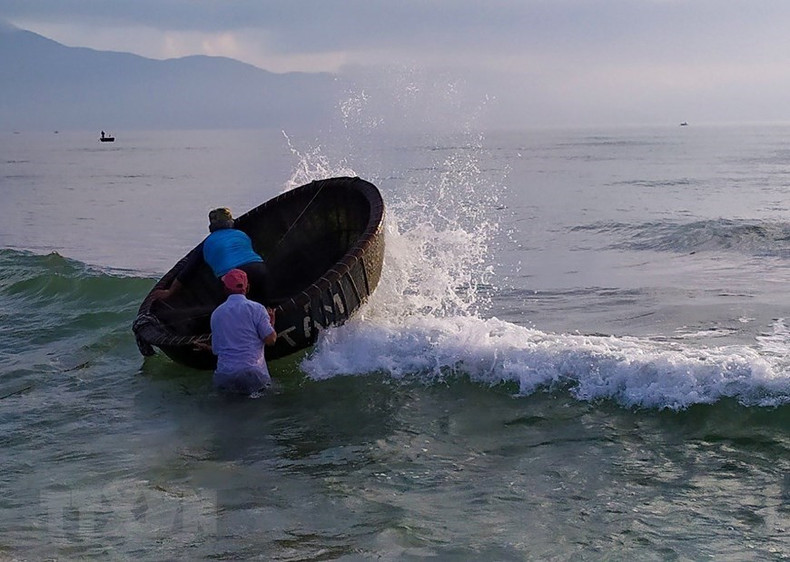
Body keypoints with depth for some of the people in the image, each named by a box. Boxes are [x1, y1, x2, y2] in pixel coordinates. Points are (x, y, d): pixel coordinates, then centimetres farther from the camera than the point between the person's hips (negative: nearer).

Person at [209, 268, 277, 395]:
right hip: (252, 373, -3)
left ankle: (230, 392, -5)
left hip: (223, 377, 3)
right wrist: (271, 322, 15)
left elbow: (215, 350, 17)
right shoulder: (256, 309, -1)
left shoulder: (216, 313, 13)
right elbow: (270, 340, -5)